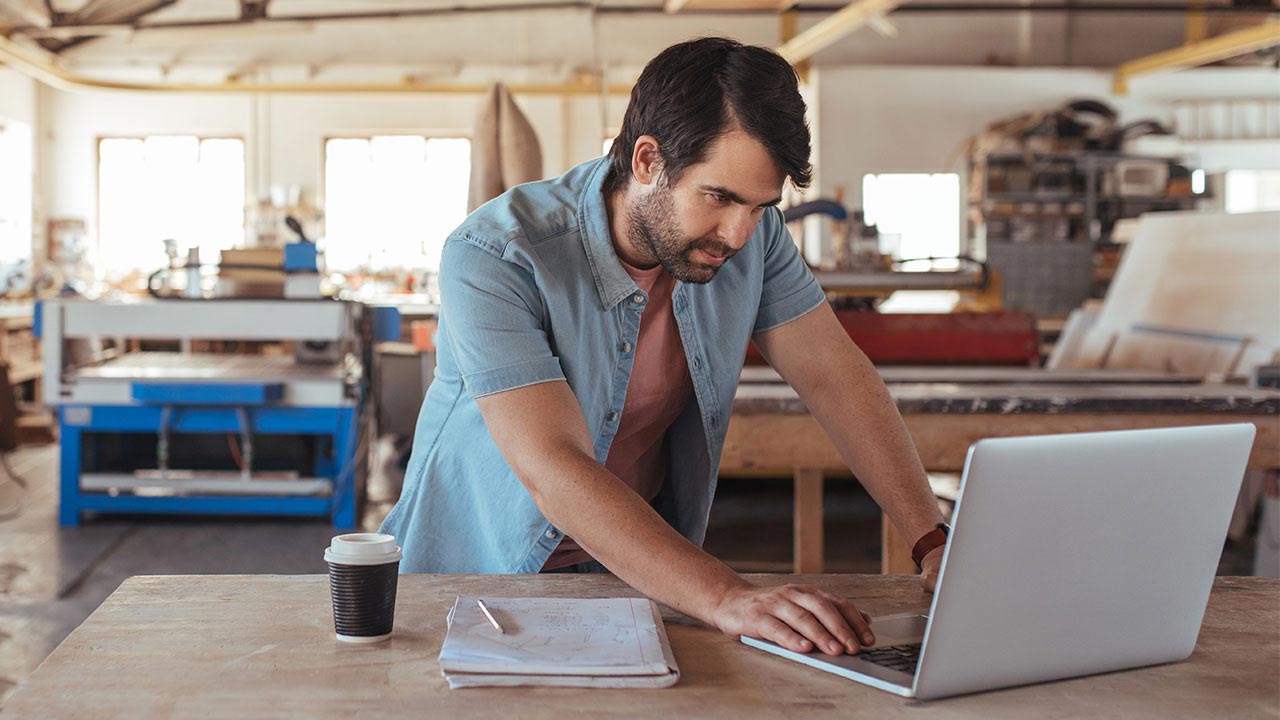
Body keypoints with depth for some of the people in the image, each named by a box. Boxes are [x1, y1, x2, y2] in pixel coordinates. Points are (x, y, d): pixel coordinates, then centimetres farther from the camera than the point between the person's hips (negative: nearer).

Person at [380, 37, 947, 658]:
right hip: (477, 573, -1)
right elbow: (554, 471, -33)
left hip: (640, 568, 2)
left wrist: (936, 543, -16)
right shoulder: (492, 258, -26)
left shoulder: (751, 231, -9)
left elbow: (837, 379, -4)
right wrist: (728, 598, -43)